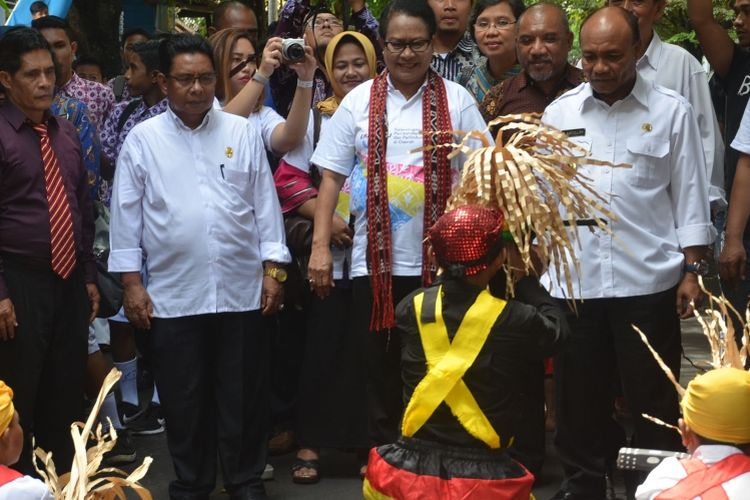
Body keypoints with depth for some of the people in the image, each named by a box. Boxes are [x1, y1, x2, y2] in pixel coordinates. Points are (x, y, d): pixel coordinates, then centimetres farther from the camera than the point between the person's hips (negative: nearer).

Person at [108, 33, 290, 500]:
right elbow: (127, 215, 2)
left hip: (243, 291, 1)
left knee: (245, 395, 10)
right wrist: (132, 283, -1)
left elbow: (265, 204, 5)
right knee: (184, 399, 10)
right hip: (173, 296, 0)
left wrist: (273, 269, 1)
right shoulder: (143, 139, 1)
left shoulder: (243, 132, 3)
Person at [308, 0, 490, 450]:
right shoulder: (359, 101, 4)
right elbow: (332, 176, 6)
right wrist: (321, 245, -1)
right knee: (382, 369, 10)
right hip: (376, 262, 1)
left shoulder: (456, 100, 3)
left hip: (440, 262, -1)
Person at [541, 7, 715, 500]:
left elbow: (689, 197, 1)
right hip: (573, 281, 3)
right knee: (578, 395, 11)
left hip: (648, 282, -2)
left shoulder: (671, 111, 0)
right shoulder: (559, 113, 6)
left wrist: (692, 272, -3)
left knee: (654, 399, 6)